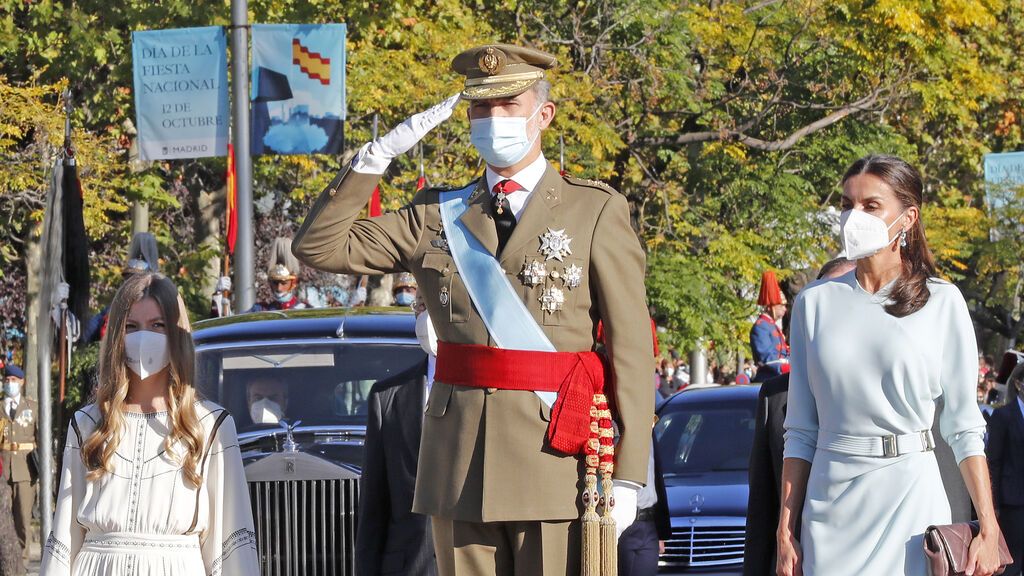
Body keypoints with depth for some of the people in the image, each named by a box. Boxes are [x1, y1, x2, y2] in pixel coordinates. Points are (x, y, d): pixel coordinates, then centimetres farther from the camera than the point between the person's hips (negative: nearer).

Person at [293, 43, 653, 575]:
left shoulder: (596, 211, 3)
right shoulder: (436, 216, 13)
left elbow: (631, 348, -1)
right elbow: (319, 247, 8)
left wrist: (627, 475, -8)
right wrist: (376, 157, 0)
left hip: (554, 453, -3)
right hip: (459, 465, 3)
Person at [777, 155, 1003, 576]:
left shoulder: (942, 303, 2)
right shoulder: (815, 303, 8)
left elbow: (963, 427, 0)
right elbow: (800, 431, 10)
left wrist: (987, 530, -7)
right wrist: (785, 533, 5)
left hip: (913, 500, -2)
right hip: (832, 507, 2)